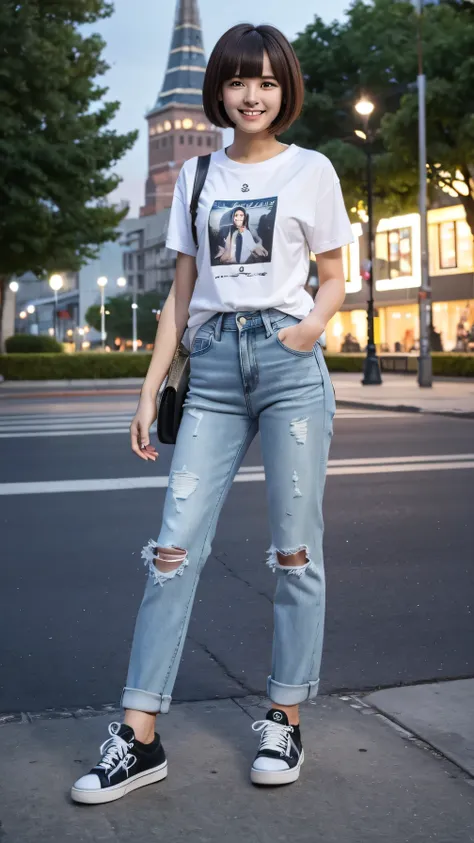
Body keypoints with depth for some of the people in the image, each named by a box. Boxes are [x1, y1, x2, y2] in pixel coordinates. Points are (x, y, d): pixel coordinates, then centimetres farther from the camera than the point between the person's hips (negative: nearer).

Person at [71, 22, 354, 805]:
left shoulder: (311, 170, 8)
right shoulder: (196, 177, 15)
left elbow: (334, 279, 10)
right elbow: (182, 292, 15)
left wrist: (315, 322, -13)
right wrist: (151, 389, 9)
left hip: (288, 359, -2)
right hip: (213, 364, 3)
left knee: (294, 550, 0)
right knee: (175, 545, -5)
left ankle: (284, 720, 13)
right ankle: (139, 738, -2)